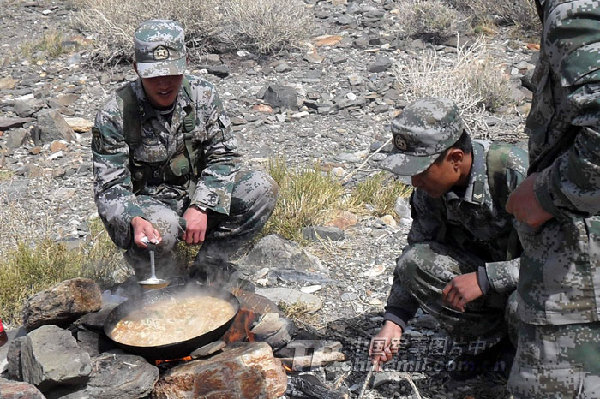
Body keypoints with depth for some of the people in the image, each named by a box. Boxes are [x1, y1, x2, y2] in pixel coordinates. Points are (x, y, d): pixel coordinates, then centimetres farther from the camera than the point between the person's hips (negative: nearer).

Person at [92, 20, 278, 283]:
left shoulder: (202, 95, -6)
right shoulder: (114, 117, -17)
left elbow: (223, 157, -4)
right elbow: (110, 190, -17)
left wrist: (201, 208, -20)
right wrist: (134, 221, -40)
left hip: (198, 199, 4)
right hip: (144, 206, -4)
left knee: (262, 188, -17)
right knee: (162, 225, -39)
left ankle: (208, 266, -6)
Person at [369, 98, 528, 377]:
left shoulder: (515, 172, -30)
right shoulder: (430, 187, -10)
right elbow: (416, 248, 1)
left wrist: (484, 279, -37)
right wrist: (394, 321, -9)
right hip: (485, 266, 6)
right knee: (413, 262, -18)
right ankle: (487, 337, -1)